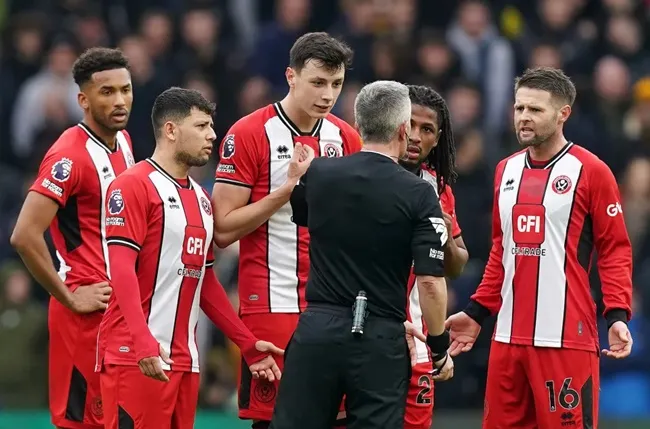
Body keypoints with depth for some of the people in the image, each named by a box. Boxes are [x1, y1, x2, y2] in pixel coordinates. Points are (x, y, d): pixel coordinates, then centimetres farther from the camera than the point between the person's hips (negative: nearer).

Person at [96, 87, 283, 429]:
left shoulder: (200, 198, 20)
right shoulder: (134, 186, -6)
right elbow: (121, 268, -14)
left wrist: (248, 344, 20)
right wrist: (143, 342, -25)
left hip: (184, 359, 8)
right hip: (137, 358, -8)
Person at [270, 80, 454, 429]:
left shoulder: (317, 173, 1)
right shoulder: (419, 194, -8)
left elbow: (296, 213, 25)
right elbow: (430, 281, -10)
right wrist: (439, 348, 2)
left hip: (318, 330, 2)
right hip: (380, 339, -2)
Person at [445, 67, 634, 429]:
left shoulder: (590, 171, -4)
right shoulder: (506, 170, 15)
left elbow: (615, 250, -5)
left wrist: (618, 315, -16)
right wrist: (477, 313, 18)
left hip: (566, 338, -6)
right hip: (509, 336, 6)